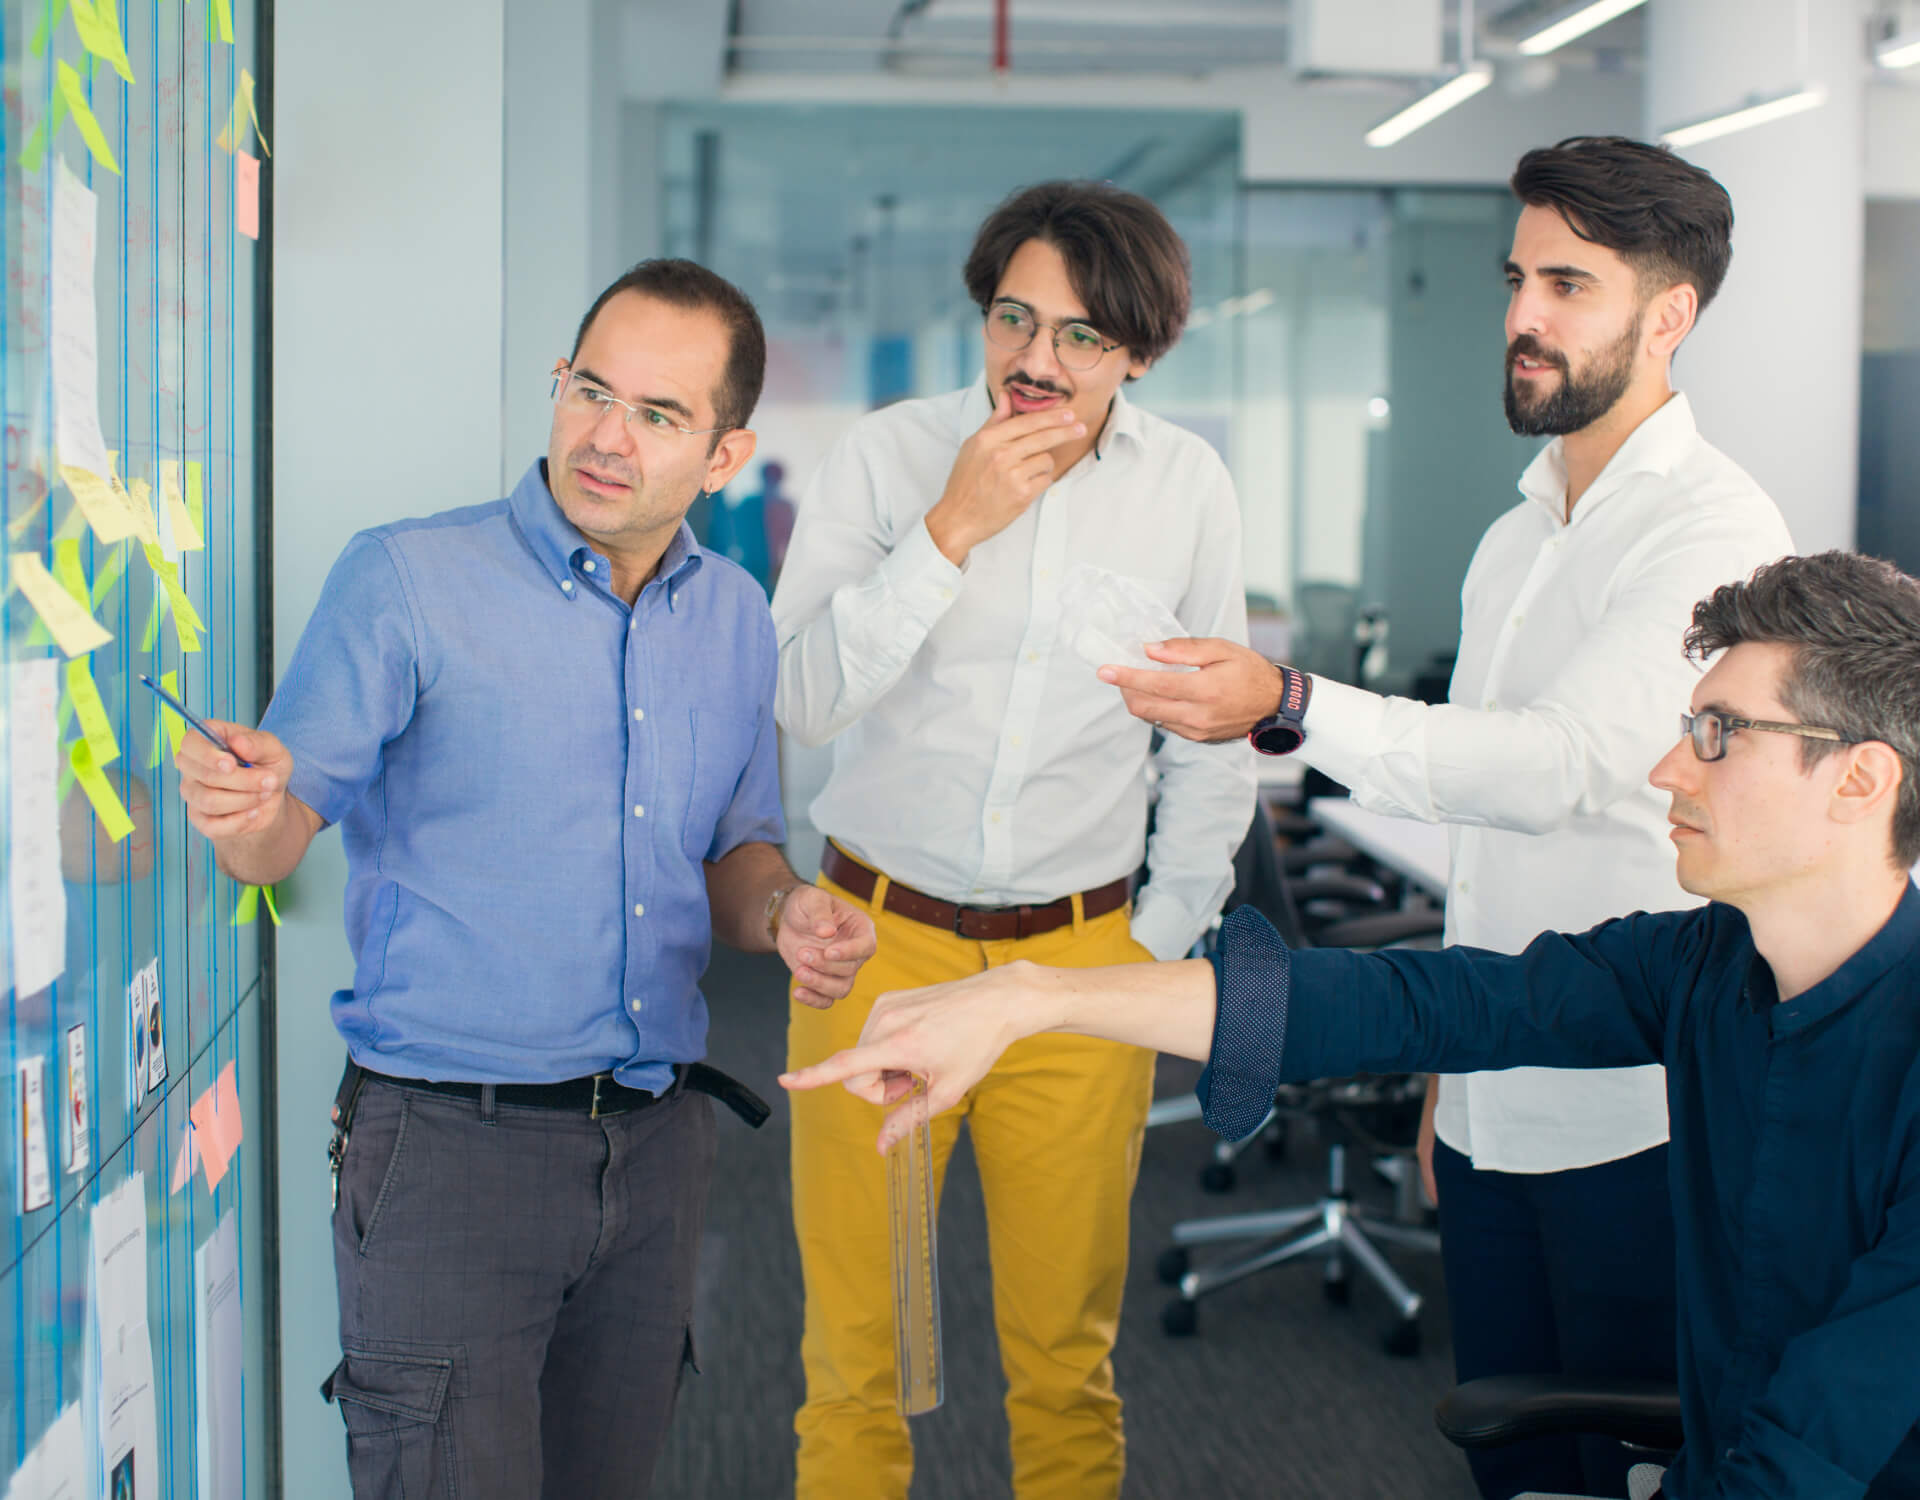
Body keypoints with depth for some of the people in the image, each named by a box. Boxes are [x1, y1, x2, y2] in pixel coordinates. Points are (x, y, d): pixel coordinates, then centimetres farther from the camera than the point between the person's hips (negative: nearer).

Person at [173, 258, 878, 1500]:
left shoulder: (737, 620, 9)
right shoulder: (406, 581, -7)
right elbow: (281, 834, -8)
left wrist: (785, 912, -4)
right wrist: (247, 812, -31)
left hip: (657, 1147, 5)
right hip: (447, 1146, -5)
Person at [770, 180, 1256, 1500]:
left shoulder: (1188, 486, 1)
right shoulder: (888, 455, -4)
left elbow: (1213, 745, 11)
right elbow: (804, 697, -14)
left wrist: (1166, 938, 7)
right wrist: (953, 528, -20)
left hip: (1079, 964, 1)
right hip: (879, 942, -1)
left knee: (1065, 1352, 10)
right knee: (855, 1338, 5)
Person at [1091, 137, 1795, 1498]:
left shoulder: (1714, 530, -13)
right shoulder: (1517, 537, 14)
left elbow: (1564, 765, -28)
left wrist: (1295, 709, -40)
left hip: (1632, 1125, -8)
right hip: (1496, 1103, 8)